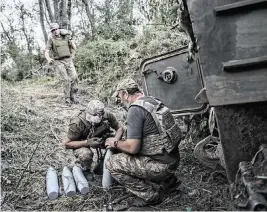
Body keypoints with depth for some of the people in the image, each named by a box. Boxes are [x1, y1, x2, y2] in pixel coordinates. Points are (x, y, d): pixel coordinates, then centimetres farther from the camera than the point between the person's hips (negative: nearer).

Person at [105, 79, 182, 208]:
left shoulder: (135, 109, -17)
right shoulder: (153, 101, 10)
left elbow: (132, 147, -20)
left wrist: (115, 143, -1)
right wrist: (122, 143, 22)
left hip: (161, 165, -9)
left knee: (112, 164, -5)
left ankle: (151, 194, 0)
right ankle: (167, 179, 21)